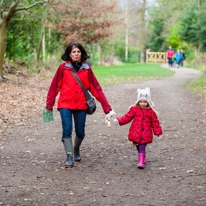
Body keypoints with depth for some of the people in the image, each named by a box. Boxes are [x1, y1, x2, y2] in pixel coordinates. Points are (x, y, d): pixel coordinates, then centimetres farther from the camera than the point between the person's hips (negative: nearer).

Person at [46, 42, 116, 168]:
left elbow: (96, 88, 3)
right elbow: (54, 87, 4)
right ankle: (69, 158, -4)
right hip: (65, 104, -1)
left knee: (80, 132, 6)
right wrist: (49, 106, 2)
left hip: (81, 105, 1)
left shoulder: (86, 69, 3)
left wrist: (107, 108, -2)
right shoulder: (63, 67, 0)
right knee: (67, 131, -10)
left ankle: (76, 149, 36)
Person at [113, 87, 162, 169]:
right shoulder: (134, 109, 4)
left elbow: (155, 122, 8)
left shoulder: (151, 111, 1)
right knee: (138, 146, 11)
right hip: (136, 133, 3)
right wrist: (119, 121, -6)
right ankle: (143, 159, 30)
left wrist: (158, 133, 9)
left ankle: (141, 162, -10)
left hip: (145, 134, -2)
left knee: (142, 147, -10)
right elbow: (127, 117, 6)